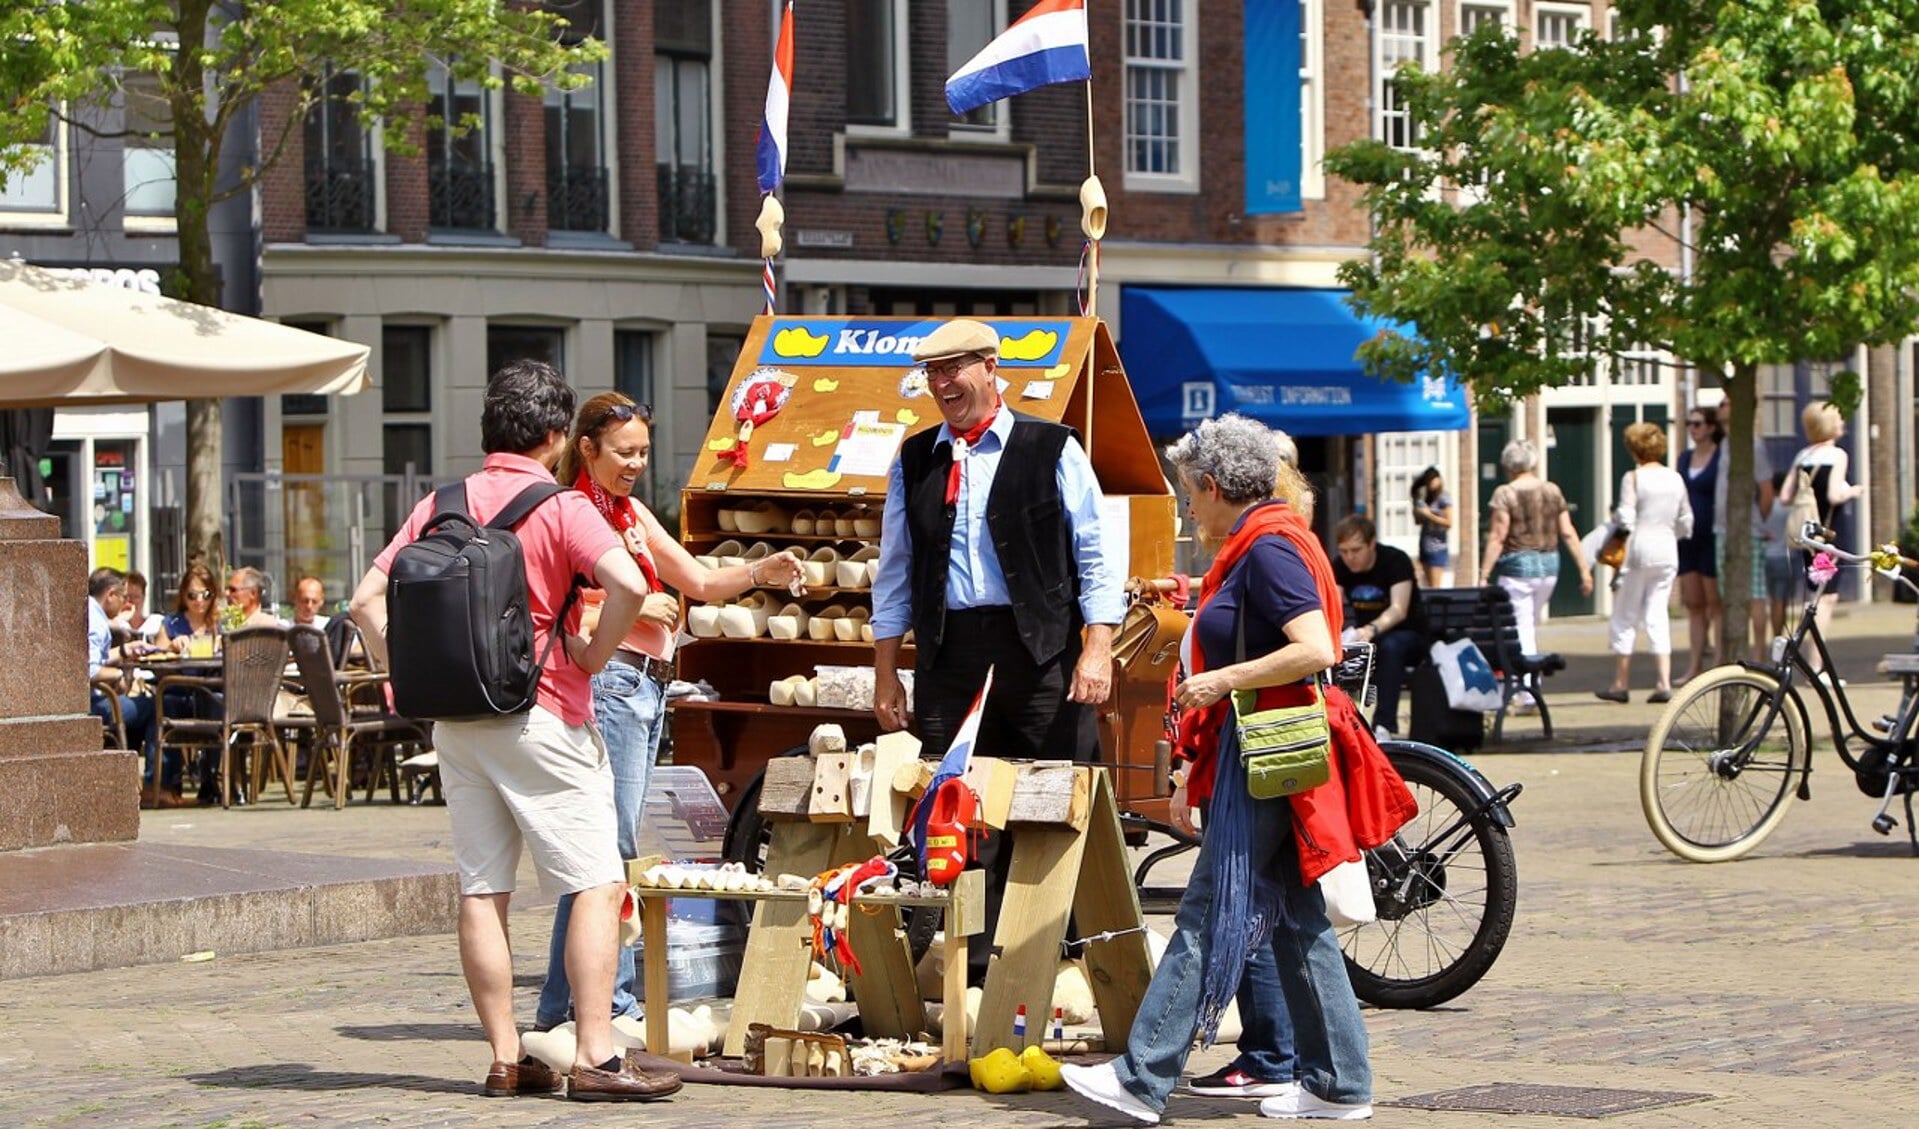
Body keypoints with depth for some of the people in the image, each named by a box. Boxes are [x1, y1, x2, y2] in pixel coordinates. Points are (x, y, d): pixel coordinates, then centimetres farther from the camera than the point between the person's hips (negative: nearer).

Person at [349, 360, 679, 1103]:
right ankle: (594, 1058, -9)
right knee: (597, 883, -2)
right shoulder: (560, 507, -7)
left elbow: (368, 601, 8)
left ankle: (506, 1059, 9)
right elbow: (628, 583, -23)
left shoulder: (442, 505, 9)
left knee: (482, 889, 8)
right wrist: (593, 654, -9)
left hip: (455, 717, 6)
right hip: (540, 714, -6)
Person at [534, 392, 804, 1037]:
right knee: (611, 848, -10)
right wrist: (631, 608, -15)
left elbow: (700, 583, 20)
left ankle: (562, 1007, 12)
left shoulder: (633, 515, 20)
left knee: (611, 849, 9)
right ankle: (608, 1005, -9)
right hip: (606, 684, -9)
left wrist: (759, 573, 3)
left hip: (647, 688, 9)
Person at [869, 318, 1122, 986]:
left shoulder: (1051, 450, 5)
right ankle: (977, 968, 5)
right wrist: (885, 672, 13)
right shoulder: (915, 460, 15)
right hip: (949, 651, 3)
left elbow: (1094, 555, 2)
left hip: (1041, 653, -3)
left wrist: (1097, 649, -8)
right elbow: (894, 574, 18)